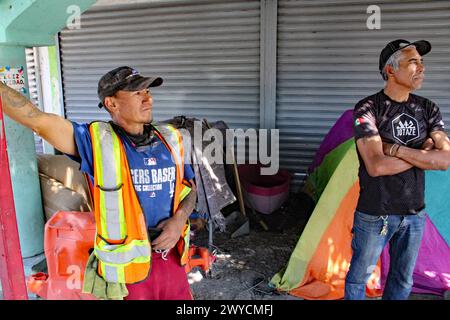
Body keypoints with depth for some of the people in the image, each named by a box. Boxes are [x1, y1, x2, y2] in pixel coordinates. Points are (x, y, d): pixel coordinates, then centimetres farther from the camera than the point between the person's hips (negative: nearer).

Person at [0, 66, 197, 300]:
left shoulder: (170, 140, 1)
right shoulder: (97, 141, -11)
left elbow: (190, 187, 9)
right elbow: (37, 119, -19)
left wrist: (180, 218, -9)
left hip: (172, 258, 4)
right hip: (127, 265, -4)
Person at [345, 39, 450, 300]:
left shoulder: (428, 109, 2)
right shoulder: (368, 109, -15)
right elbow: (376, 165, -25)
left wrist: (396, 149, -18)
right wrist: (422, 153, -13)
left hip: (415, 213, 5)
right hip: (375, 214, -5)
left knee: (403, 280, 21)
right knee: (359, 276, 13)